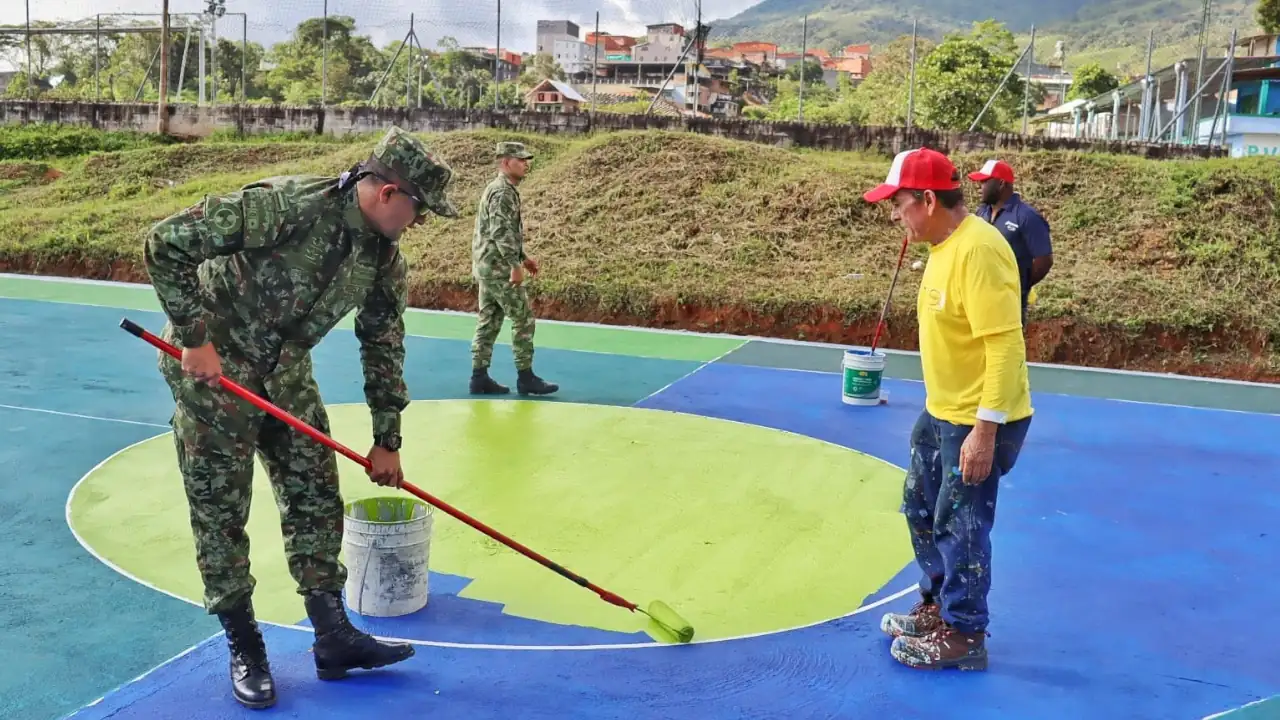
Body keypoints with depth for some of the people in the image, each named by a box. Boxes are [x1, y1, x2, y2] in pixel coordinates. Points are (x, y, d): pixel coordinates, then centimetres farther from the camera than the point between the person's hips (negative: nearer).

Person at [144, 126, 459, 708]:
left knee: (316, 495, 5)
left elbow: (383, 347, 5)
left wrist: (386, 441, 7)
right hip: (212, 364, -7)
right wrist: (195, 338, -25)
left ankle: (333, 637, 14)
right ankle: (244, 647, 14)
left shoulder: (384, 259, -5)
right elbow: (166, 242, -27)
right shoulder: (288, 205, -29)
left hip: (285, 372, 7)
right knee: (220, 507, 0)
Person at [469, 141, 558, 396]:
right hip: (498, 267, -10)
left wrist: (523, 257, 23)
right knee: (523, 318, -4)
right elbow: (501, 232, -25)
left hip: (487, 266, 10)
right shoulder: (502, 191, -15)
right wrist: (515, 265, -26)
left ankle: (479, 377, 13)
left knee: (488, 321, 10)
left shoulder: (501, 189, 17)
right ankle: (526, 377, 0)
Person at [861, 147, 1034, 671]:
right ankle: (939, 606, 39)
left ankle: (964, 637, 20)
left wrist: (985, 429, -27)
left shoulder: (977, 250, -24)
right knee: (921, 505, 21)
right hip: (941, 412, 10)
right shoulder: (945, 246, 6)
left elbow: (1006, 345, -27)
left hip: (979, 422, -10)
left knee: (959, 526, 2)